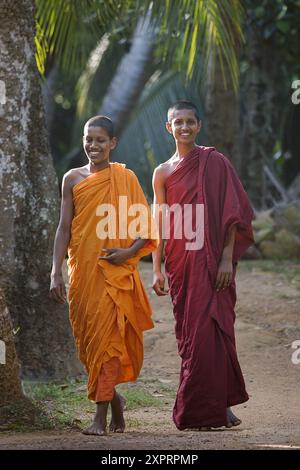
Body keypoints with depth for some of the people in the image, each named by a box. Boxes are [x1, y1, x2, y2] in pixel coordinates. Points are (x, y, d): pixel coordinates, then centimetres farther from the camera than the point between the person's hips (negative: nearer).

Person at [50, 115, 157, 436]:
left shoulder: (124, 178, 2)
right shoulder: (73, 178, 9)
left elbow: (146, 228, 2)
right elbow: (64, 228, 7)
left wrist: (129, 251, -15)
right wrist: (56, 273, 0)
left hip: (114, 271, -3)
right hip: (81, 270, 3)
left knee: (107, 336, -9)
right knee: (86, 337, 6)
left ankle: (101, 416, -10)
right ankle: (114, 399, 28)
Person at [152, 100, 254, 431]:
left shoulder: (215, 163, 1)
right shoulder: (163, 172, 11)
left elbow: (231, 214, -3)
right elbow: (160, 224, 11)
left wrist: (227, 258, -11)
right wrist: (157, 269, 4)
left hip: (211, 260, -3)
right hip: (180, 262, 4)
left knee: (209, 330, -9)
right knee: (188, 332, 4)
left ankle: (214, 407, -5)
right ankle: (206, 406, 13)